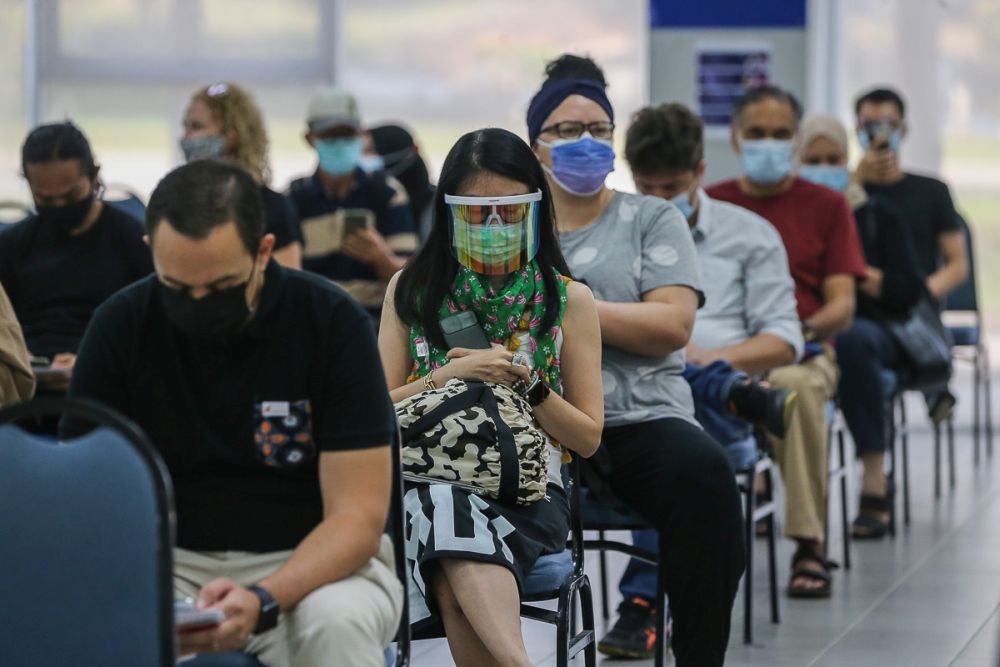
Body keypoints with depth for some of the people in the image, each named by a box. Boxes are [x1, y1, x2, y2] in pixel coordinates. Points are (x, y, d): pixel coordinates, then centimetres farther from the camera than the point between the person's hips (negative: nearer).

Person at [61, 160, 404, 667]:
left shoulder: (332, 322, -10)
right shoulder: (120, 326, -4)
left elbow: (357, 517, -13)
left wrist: (263, 601, -32)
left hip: (313, 562, 0)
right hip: (171, 561, 1)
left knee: (339, 622, -35)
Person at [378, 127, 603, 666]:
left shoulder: (569, 301, 11)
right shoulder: (410, 292, 14)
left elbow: (588, 436, 11)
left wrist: (528, 383, -6)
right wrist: (451, 375, -6)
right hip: (431, 477, 1)